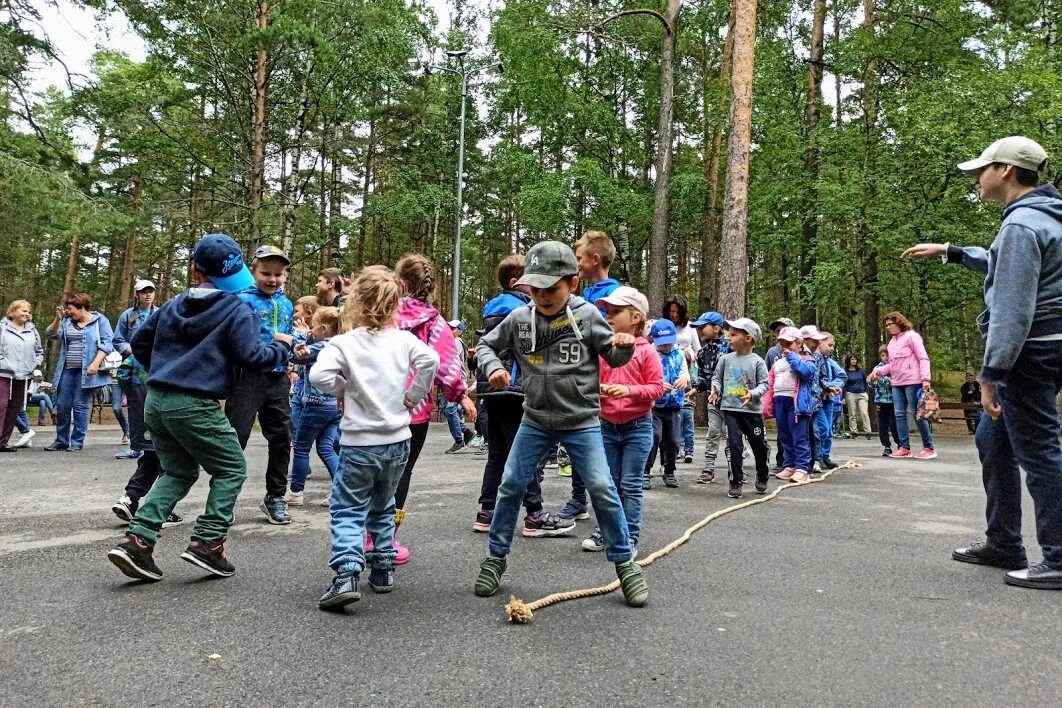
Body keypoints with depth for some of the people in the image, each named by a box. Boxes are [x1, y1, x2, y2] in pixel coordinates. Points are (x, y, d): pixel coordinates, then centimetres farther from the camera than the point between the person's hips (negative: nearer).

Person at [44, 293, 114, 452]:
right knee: (62, 405, 5)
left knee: (80, 406, -3)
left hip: (86, 370, -5)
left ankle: (77, 442, 5)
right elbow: (51, 334, 9)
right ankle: (61, 440, 17)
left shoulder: (100, 321, 0)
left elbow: (106, 343, -8)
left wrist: (96, 363, -18)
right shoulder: (67, 322, 15)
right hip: (67, 369, 5)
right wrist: (58, 319, -5)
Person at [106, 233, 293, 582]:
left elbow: (139, 343, 20)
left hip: (156, 400, 7)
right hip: (194, 405, -7)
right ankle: (207, 542, -1)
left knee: (178, 472, 19)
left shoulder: (173, 305, 13)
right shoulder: (237, 310, -5)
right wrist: (282, 346, 7)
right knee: (232, 469, 9)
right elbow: (252, 358, -11)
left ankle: (137, 539, 5)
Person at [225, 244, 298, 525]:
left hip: (278, 378, 6)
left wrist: (298, 346, -2)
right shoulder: (243, 299, -5)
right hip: (248, 375, -6)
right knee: (235, 437, -3)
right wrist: (275, 339, -20)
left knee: (282, 438, 12)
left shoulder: (287, 305, 15)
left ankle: (275, 496, 26)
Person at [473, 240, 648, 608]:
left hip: (581, 422, -2)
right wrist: (493, 367, -13)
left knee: (602, 489, -6)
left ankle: (625, 564, 13)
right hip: (535, 420, 3)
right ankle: (495, 558, 23)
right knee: (511, 485, 5)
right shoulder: (519, 318, -5)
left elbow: (613, 358, -1)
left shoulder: (587, 315, -10)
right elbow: (487, 344, 8)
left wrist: (624, 347, -23)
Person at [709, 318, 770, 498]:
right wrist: (716, 388, -10)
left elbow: (764, 384, -7)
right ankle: (736, 482, 4)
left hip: (752, 410, -1)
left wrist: (753, 394, -24)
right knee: (734, 445, -5)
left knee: (759, 445, 13)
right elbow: (717, 377, 10)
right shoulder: (726, 359, 2)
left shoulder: (757, 361, -6)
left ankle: (762, 477, 36)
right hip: (730, 409, 1)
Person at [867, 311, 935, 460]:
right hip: (896, 383, 8)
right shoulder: (892, 342, 17)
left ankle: (928, 448, 5)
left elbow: (923, 358, -10)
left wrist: (925, 378, -19)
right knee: (900, 414, 4)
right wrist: (878, 371, 4)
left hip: (912, 381, -8)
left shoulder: (911, 336, -5)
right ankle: (904, 447, 8)